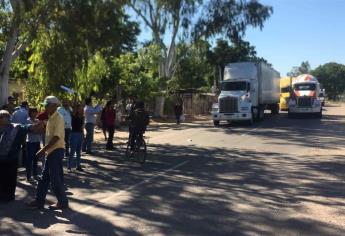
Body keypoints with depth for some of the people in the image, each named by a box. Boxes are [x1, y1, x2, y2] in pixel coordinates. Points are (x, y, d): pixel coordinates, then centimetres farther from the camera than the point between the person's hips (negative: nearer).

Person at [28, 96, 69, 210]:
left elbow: (56, 137, -23)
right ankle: (39, 201, 22)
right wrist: (45, 149, 13)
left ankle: (63, 202, 12)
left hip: (57, 151, -9)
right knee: (44, 178, 13)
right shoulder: (50, 118, 12)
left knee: (55, 178, -1)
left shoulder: (58, 119, -16)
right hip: (51, 151, 9)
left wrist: (43, 149, -23)